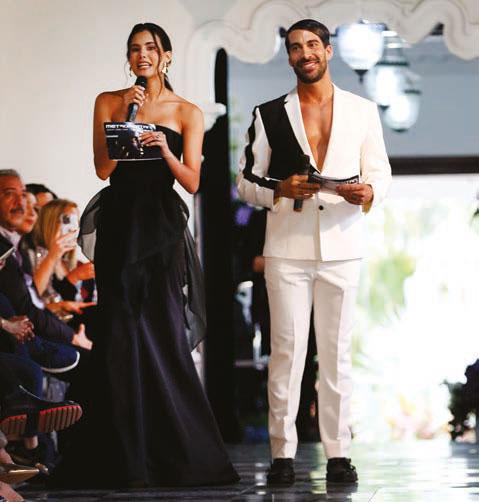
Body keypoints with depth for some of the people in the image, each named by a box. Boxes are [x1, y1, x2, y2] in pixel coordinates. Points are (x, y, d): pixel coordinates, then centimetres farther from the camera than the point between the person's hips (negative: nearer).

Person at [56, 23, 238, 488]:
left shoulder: (187, 113, 6)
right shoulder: (109, 102, 8)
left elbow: (192, 182, 1)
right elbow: (103, 168, 0)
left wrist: (165, 149, -16)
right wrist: (125, 116, -10)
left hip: (162, 226, -1)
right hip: (119, 222, 1)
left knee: (162, 331, -4)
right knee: (120, 332, -2)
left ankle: (174, 454, 4)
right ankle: (125, 456, 2)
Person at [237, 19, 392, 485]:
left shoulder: (362, 111, 11)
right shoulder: (269, 115, 9)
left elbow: (380, 171, 11)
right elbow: (246, 181, 9)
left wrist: (368, 192, -12)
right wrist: (280, 190, -12)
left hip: (342, 248, 1)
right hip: (287, 249, -1)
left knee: (337, 351, 2)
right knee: (286, 350, -4)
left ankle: (337, 453, 5)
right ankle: (282, 453, -1)